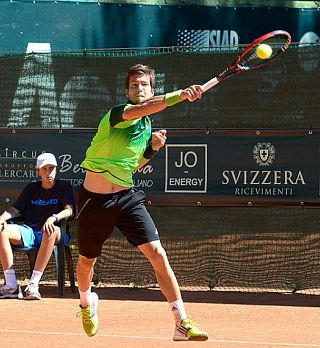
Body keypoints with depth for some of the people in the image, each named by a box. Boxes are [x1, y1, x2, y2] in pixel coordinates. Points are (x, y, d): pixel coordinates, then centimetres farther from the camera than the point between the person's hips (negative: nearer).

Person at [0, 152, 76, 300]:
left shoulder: (64, 187, 9)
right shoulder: (31, 188, 20)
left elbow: (69, 210, -7)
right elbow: (16, 209, 15)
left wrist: (53, 218, -28)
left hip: (57, 234, -4)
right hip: (29, 231, 4)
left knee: (50, 231, -42)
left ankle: (33, 284, -42)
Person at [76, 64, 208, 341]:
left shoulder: (146, 127, 9)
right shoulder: (118, 114, -14)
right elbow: (142, 109, -39)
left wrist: (153, 148, 3)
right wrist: (179, 95, -52)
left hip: (127, 197, 4)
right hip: (95, 200, -4)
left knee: (157, 254, -13)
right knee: (87, 261, 15)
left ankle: (182, 323, -14)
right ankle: (87, 303, 49)